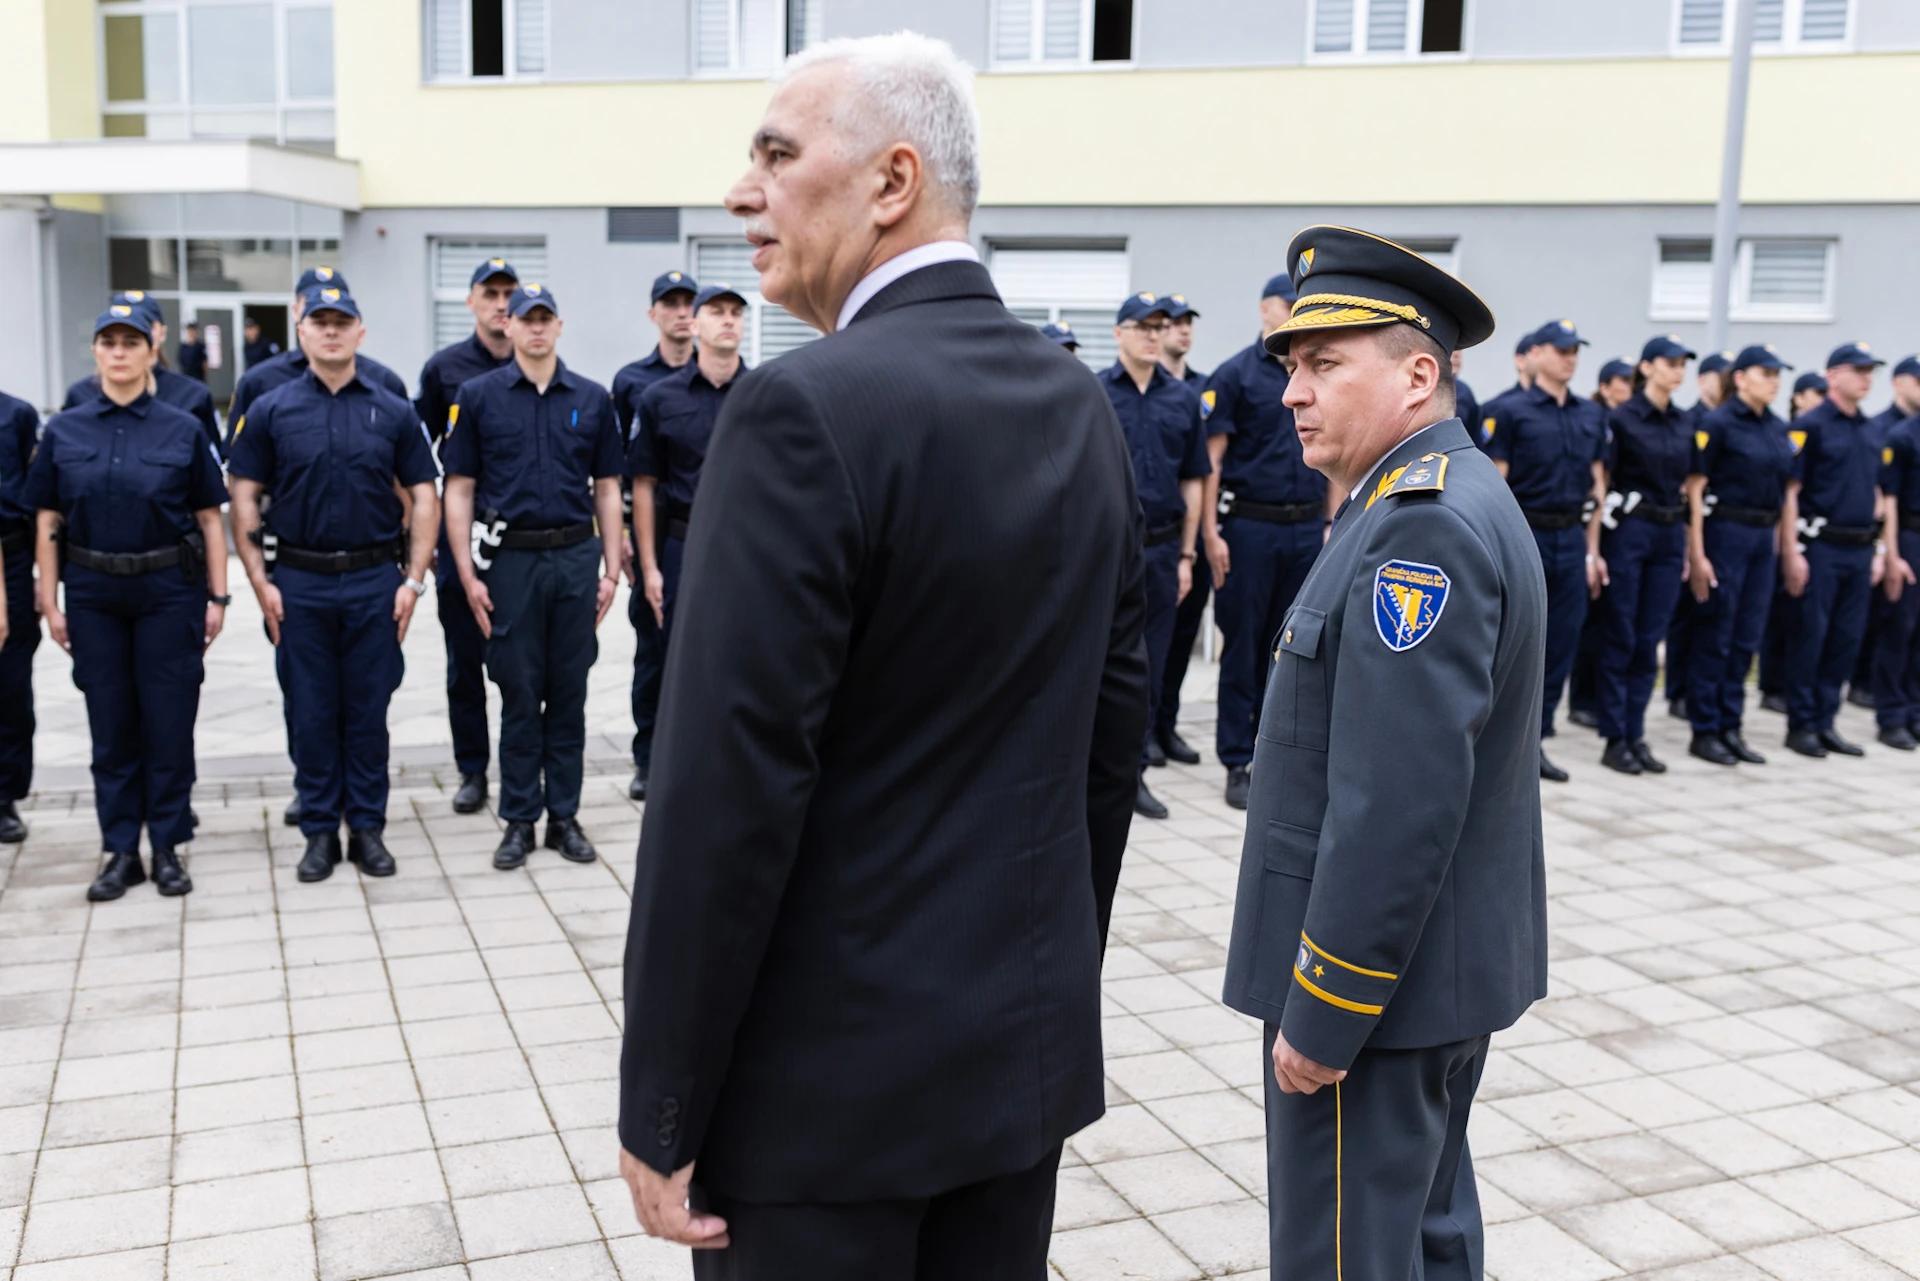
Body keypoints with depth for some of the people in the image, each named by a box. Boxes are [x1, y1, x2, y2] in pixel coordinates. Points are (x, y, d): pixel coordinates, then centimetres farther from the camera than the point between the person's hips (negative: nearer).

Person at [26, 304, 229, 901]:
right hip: (94, 596, 2)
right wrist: (50, 602, 1)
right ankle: (120, 852, 17)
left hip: (169, 591, -1)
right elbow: (48, 525, 6)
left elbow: (209, 519, 1)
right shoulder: (63, 431, 4)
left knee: (169, 722, 2)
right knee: (111, 725, 7)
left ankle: (167, 848, 15)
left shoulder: (183, 429, 0)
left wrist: (217, 596, -3)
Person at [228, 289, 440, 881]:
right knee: (312, 711, 7)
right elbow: (244, 499, 3)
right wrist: (260, 582, -5)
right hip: (300, 582, 0)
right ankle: (319, 830, 18)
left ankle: (367, 827, 17)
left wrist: (414, 579, -3)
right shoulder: (271, 410, 2)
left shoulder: (393, 411, 4)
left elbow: (423, 497, 4)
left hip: (375, 580, 0)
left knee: (368, 709, 6)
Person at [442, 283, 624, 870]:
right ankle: (519, 821, 15)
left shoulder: (592, 399, 6)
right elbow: (458, 490, 1)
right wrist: (468, 575, -6)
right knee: (519, 696, 5)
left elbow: (607, 489, 9)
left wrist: (612, 570, 3)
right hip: (509, 561, -1)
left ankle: (564, 816, 17)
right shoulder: (478, 396, 1)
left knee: (568, 694, 7)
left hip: (574, 560, 2)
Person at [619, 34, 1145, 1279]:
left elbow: (729, 791, -21)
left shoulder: (805, 410, -20)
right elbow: (1114, 726, 9)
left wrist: (661, 1110, -12)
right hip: (1029, 1038, 7)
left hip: (828, 1073, -7)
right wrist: (1056, 979, 18)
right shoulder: (1081, 403, 3)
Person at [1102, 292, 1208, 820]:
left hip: (1161, 548, 3)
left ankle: (1134, 771, 19)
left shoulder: (1183, 398, 8)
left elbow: (1193, 480, 11)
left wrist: (1186, 554, 7)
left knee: (1151, 667, 8)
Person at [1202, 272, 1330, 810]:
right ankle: (1238, 764, 9)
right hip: (1249, 527, -4)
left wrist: (1332, 523, 8)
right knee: (1242, 649, 2)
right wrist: (1211, 532, -12)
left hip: (1307, 529, 4)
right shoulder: (1235, 375, -3)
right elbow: (1211, 459, -7)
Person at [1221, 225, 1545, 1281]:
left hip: (1383, 981, -10)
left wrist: (1323, 1014, -21)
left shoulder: (1423, 527, -22)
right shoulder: (1452, 499, 11)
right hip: (1444, 964, 10)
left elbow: (1399, 806, -28)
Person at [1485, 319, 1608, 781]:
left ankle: (1533, 741, 15)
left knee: (1561, 645, 6)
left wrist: (1592, 551, 10)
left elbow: (1596, 487, 14)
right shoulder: (1509, 412, -4)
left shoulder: (1591, 415, 12)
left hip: (1572, 540, 5)